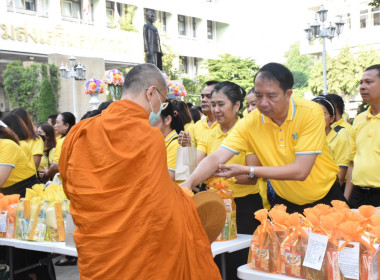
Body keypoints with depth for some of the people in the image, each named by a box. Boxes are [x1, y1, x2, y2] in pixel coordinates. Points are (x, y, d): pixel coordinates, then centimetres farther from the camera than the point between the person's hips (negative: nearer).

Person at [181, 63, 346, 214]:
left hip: (325, 198, -2)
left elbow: (300, 171, -27)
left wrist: (247, 170, -27)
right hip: (286, 202, 2)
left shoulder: (310, 113, -22)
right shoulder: (250, 123, -14)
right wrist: (188, 183, -36)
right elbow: (217, 158, -18)